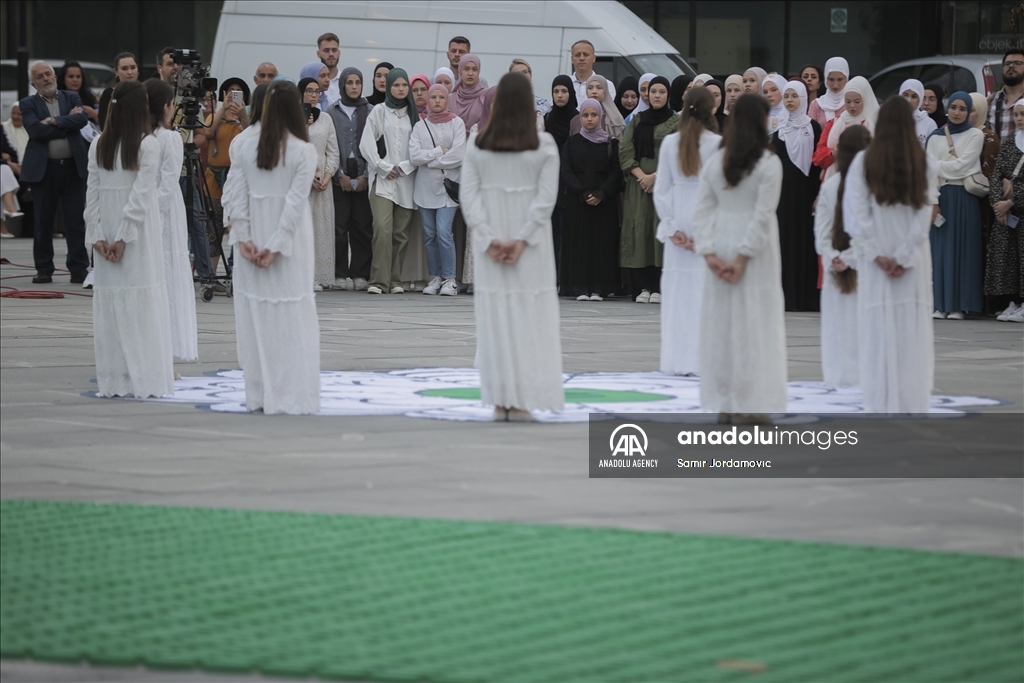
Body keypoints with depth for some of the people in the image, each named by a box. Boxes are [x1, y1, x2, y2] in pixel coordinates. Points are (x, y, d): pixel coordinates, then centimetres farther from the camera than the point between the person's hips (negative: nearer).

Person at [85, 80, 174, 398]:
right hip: (139, 239, -4)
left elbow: (92, 193, 1)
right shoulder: (148, 145, -9)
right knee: (143, 303, -1)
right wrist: (123, 237, -13)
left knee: (110, 306, 7)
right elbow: (140, 194, -14)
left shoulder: (98, 146, 4)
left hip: (107, 232, 4)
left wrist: (97, 236, 0)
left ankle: (113, 381, 9)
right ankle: (145, 379, -2)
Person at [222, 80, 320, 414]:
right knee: (292, 318, 3)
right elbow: (296, 201, -12)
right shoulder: (304, 151, -9)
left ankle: (260, 395, 10)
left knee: (256, 315, 8)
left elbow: (235, 196, -5)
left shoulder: (244, 147, -2)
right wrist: (276, 246, -11)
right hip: (291, 243, -2)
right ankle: (292, 395, 1)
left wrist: (244, 239, -4)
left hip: (253, 239, 2)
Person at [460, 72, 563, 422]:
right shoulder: (544, 145, -5)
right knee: (529, 318, 3)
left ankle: (500, 401, 5)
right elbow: (546, 198, -10)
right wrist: (523, 240, -10)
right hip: (531, 248, -2)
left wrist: (488, 239, -6)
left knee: (496, 316, 5)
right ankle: (523, 401, 0)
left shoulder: (477, 144, 0)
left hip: (492, 242, 2)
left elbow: (469, 196, -4)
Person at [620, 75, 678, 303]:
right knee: (639, 231, -3)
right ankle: (643, 287, -2)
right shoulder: (637, 121, 14)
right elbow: (625, 151, 7)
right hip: (638, 184, 4)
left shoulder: (676, 122, 3)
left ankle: (659, 288, -9)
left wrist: (656, 176, -13)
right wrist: (641, 175, -8)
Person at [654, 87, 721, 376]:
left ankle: (676, 360, 8)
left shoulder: (670, 143, 1)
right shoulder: (718, 144, -7)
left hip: (679, 223, 3)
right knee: (705, 288, -1)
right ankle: (700, 359, -5)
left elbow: (662, 189, 2)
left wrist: (671, 227, 5)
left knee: (677, 290, 8)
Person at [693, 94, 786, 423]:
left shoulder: (715, 162, 6)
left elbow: (703, 210, 1)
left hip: (721, 247, 5)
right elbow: (763, 215, -15)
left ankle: (722, 404, 13)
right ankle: (750, 405, -2)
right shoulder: (769, 163, -9)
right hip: (754, 251, -5)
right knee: (755, 325, 0)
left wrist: (709, 254, -4)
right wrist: (744, 258, -13)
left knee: (721, 324, 9)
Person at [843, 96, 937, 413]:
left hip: (876, 261, -1)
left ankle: (881, 407, 0)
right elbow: (924, 218, -7)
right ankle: (913, 406, 2)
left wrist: (877, 255, -7)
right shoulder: (924, 164, -2)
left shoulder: (864, 162, -4)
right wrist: (903, 258, -8)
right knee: (912, 336, 4)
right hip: (913, 265, 1)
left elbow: (855, 215, -9)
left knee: (879, 336, 2)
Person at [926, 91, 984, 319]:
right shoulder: (936, 137, 10)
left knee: (962, 248, -3)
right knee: (940, 248, 1)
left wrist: (938, 165, -1)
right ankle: (941, 304, 4)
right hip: (941, 196, 3)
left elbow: (962, 166, -8)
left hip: (964, 198, -3)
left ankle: (959, 305, -1)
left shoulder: (975, 135, 2)